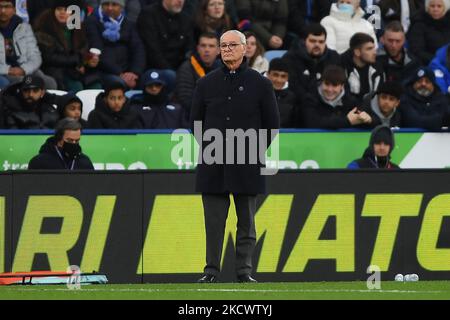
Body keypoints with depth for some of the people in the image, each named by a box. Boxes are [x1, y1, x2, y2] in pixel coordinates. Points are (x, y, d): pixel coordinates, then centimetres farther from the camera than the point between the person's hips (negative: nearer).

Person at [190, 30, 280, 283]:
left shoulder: (260, 84, 4)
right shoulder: (207, 83, 10)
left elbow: (272, 124, 7)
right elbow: (195, 121, 16)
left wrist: (255, 149, 2)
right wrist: (208, 147, 7)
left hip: (247, 166, -1)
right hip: (213, 165, 1)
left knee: (246, 222, 2)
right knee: (214, 221, -1)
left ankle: (244, 271, 6)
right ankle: (211, 270, 3)